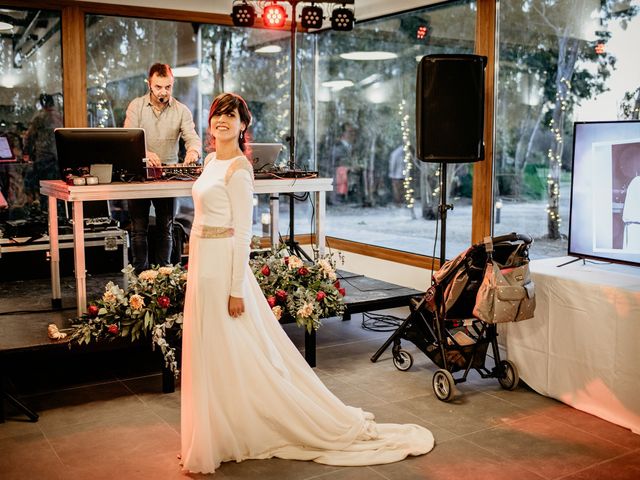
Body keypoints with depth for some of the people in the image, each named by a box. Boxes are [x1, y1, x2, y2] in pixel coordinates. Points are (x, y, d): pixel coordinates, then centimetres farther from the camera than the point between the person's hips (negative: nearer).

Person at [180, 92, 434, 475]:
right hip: (203, 265, 9)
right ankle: (214, 438, 31)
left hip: (223, 267, -9)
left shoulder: (238, 168, -14)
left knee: (231, 357, 0)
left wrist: (236, 289, -19)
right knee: (209, 354, 16)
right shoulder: (212, 161, 13)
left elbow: (242, 231, -17)